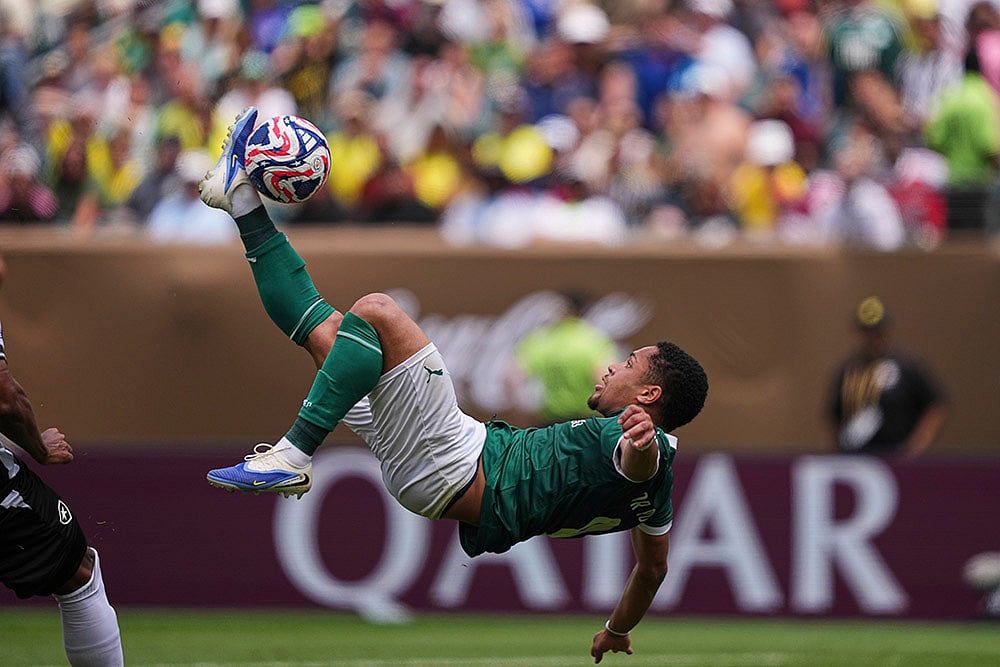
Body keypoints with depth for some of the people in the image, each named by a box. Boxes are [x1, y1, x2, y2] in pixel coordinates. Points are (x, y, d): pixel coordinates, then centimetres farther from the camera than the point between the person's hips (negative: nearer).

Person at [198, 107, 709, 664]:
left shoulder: (644, 449, -10)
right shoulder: (657, 492, 17)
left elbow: (640, 465, -35)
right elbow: (654, 567, 27)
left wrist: (639, 444, -58)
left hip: (455, 468, -9)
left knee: (377, 313, -22)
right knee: (324, 329, 13)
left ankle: (295, 456, -23)